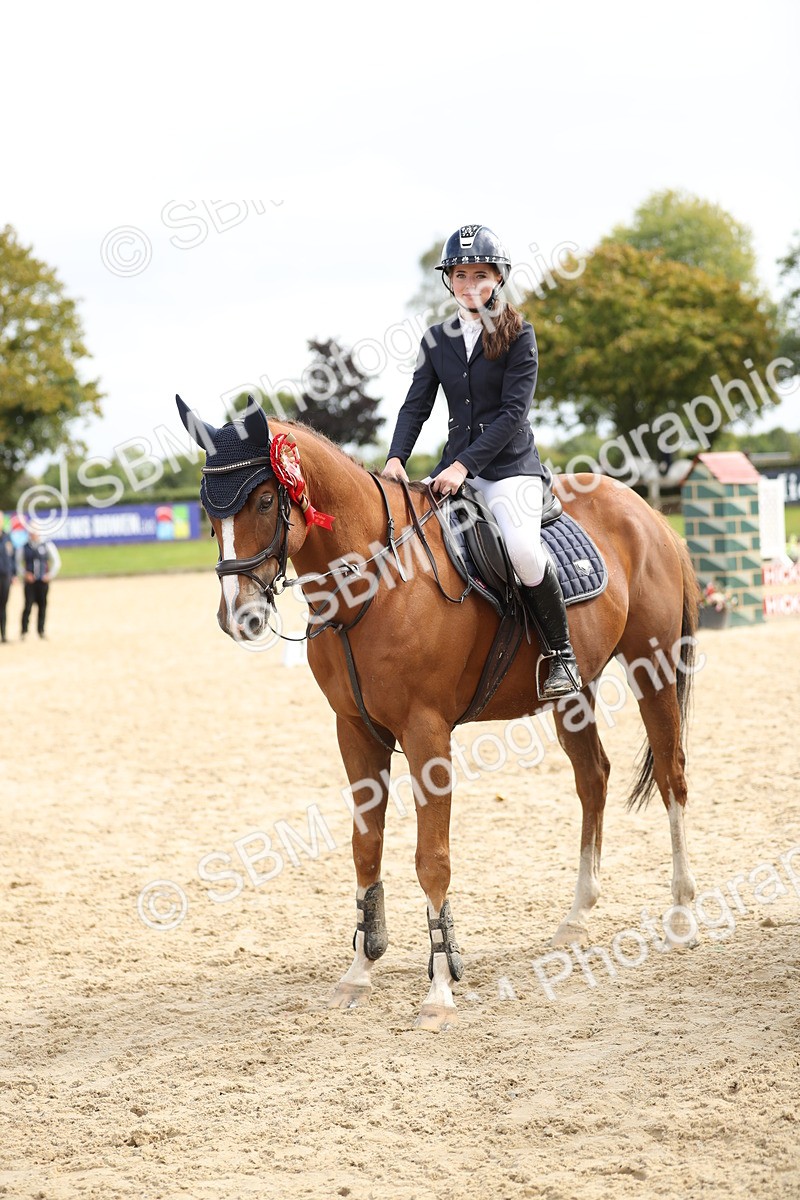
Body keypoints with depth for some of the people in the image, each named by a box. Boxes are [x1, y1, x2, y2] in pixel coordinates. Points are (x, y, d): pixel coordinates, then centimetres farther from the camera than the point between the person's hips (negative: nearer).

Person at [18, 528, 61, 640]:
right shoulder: (23, 548, 3)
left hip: (43, 581, 1)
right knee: (28, 605, -9)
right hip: (30, 581, -1)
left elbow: (56, 562, 9)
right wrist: (25, 574, -4)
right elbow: (18, 564, 10)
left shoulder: (47, 546, 4)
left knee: (42, 605, 2)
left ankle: (41, 631, 12)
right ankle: (24, 631, -5)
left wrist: (50, 575, -1)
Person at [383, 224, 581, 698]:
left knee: (522, 546, -31)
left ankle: (563, 651, -13)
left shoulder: (518, 336, -4)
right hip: (457, 464, 5)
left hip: (510, 463, -5)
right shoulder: (437, 339, 11)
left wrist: (464, 465, -20)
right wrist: (396, 457, -12)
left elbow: (514, 412, -12)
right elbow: (417, 405, 7)